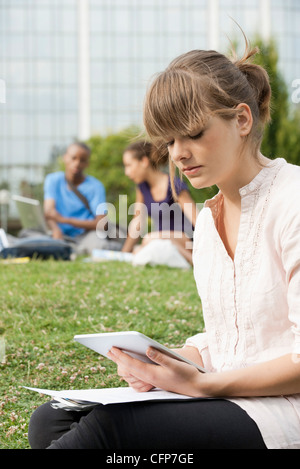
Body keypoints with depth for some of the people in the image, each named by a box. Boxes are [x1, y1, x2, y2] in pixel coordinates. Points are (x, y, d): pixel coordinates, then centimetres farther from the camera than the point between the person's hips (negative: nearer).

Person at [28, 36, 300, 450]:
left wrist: (203, 383, -16)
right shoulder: (208, 219, 16)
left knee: (109, 426, -29)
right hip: (225, 398, 8)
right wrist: (171, 364, -2)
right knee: (51, 421, -10)